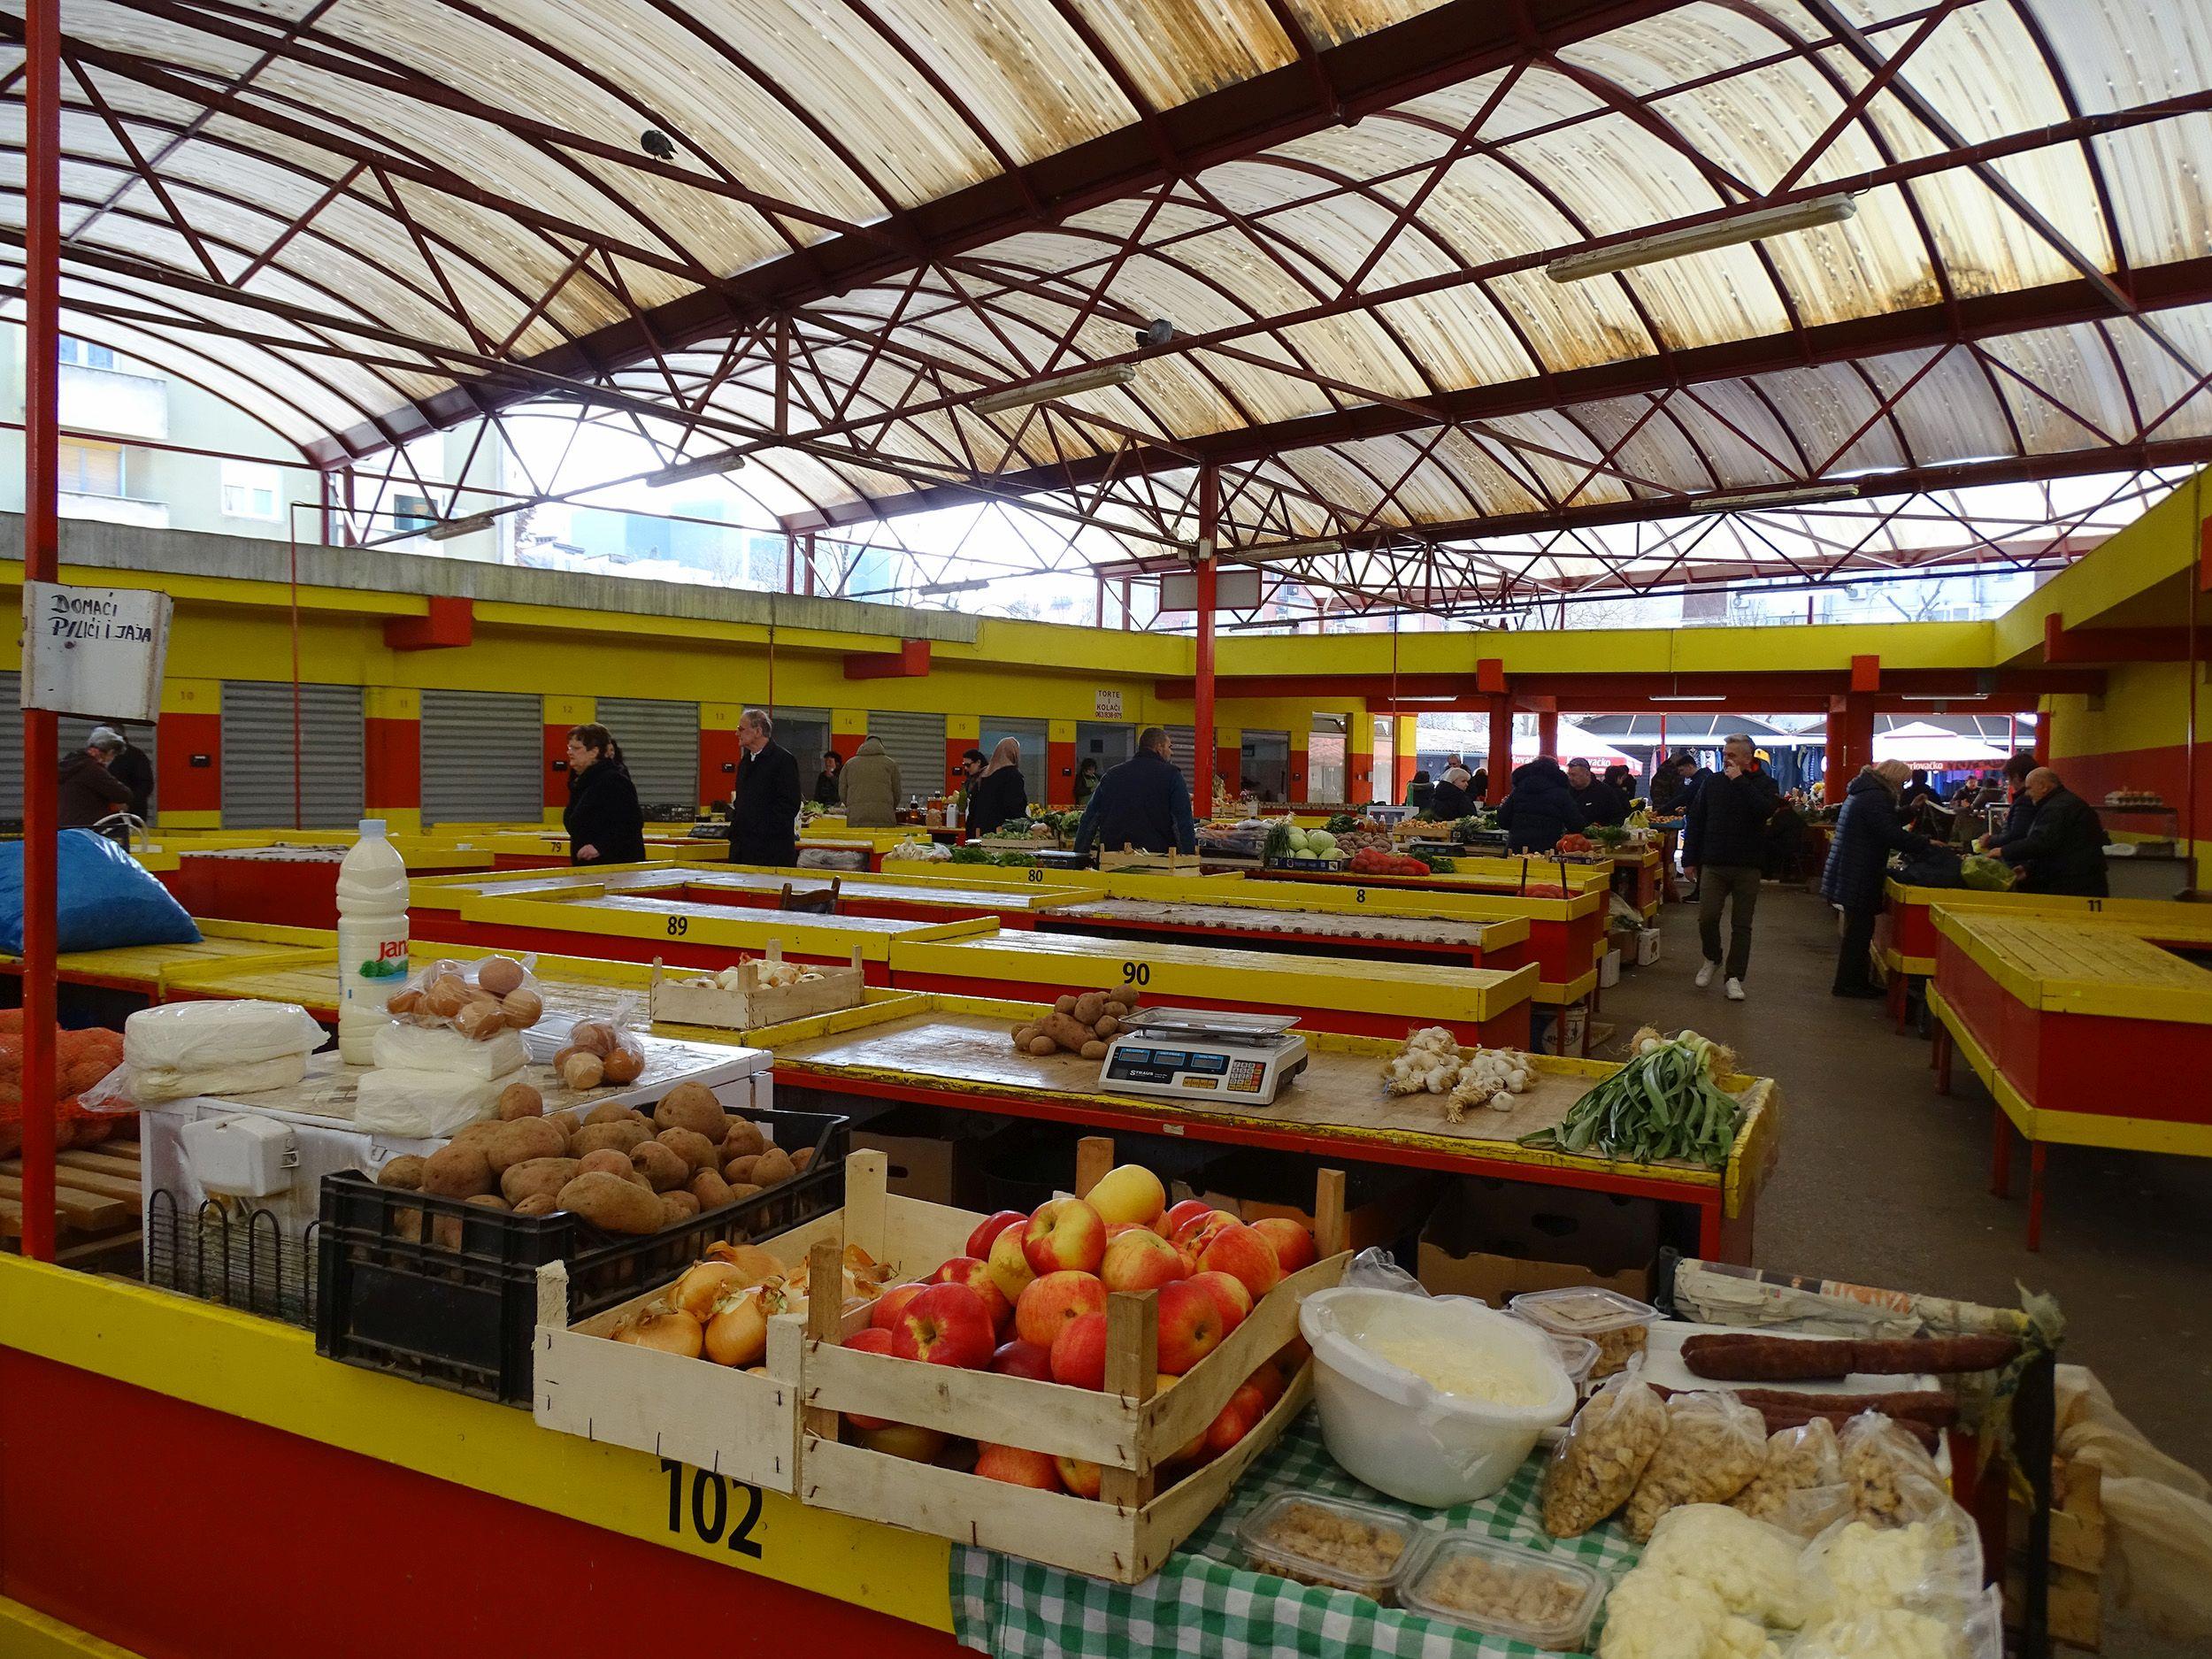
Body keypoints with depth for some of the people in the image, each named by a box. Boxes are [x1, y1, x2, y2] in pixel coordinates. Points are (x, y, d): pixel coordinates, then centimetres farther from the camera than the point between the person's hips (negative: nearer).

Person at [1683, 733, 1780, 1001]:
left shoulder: (1764, 784, -1)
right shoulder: (1711, 782, 6)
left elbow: (1766, 810, -23)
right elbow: (1695, 822, 8)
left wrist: (1740, 781, -20)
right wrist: (1689, 859, 5)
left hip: (1747, 867, -1)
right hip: (1713, 865, 2)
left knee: (1741, 925, 3)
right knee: (1707, 918, -6)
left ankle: (1734, 978, 10)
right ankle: (1712, 959, 21)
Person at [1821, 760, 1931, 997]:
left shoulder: (1863, 792, 17)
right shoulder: (1875, 798, -17)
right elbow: (1892, 835, -21)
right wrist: (1925, 843, -13)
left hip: (1851, 873, 11)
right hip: (1860, 877, -11)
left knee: (1858, 930, 16)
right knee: (1859, 930, -3)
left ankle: (1856, 980, 22)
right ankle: (1846, 984, 2)